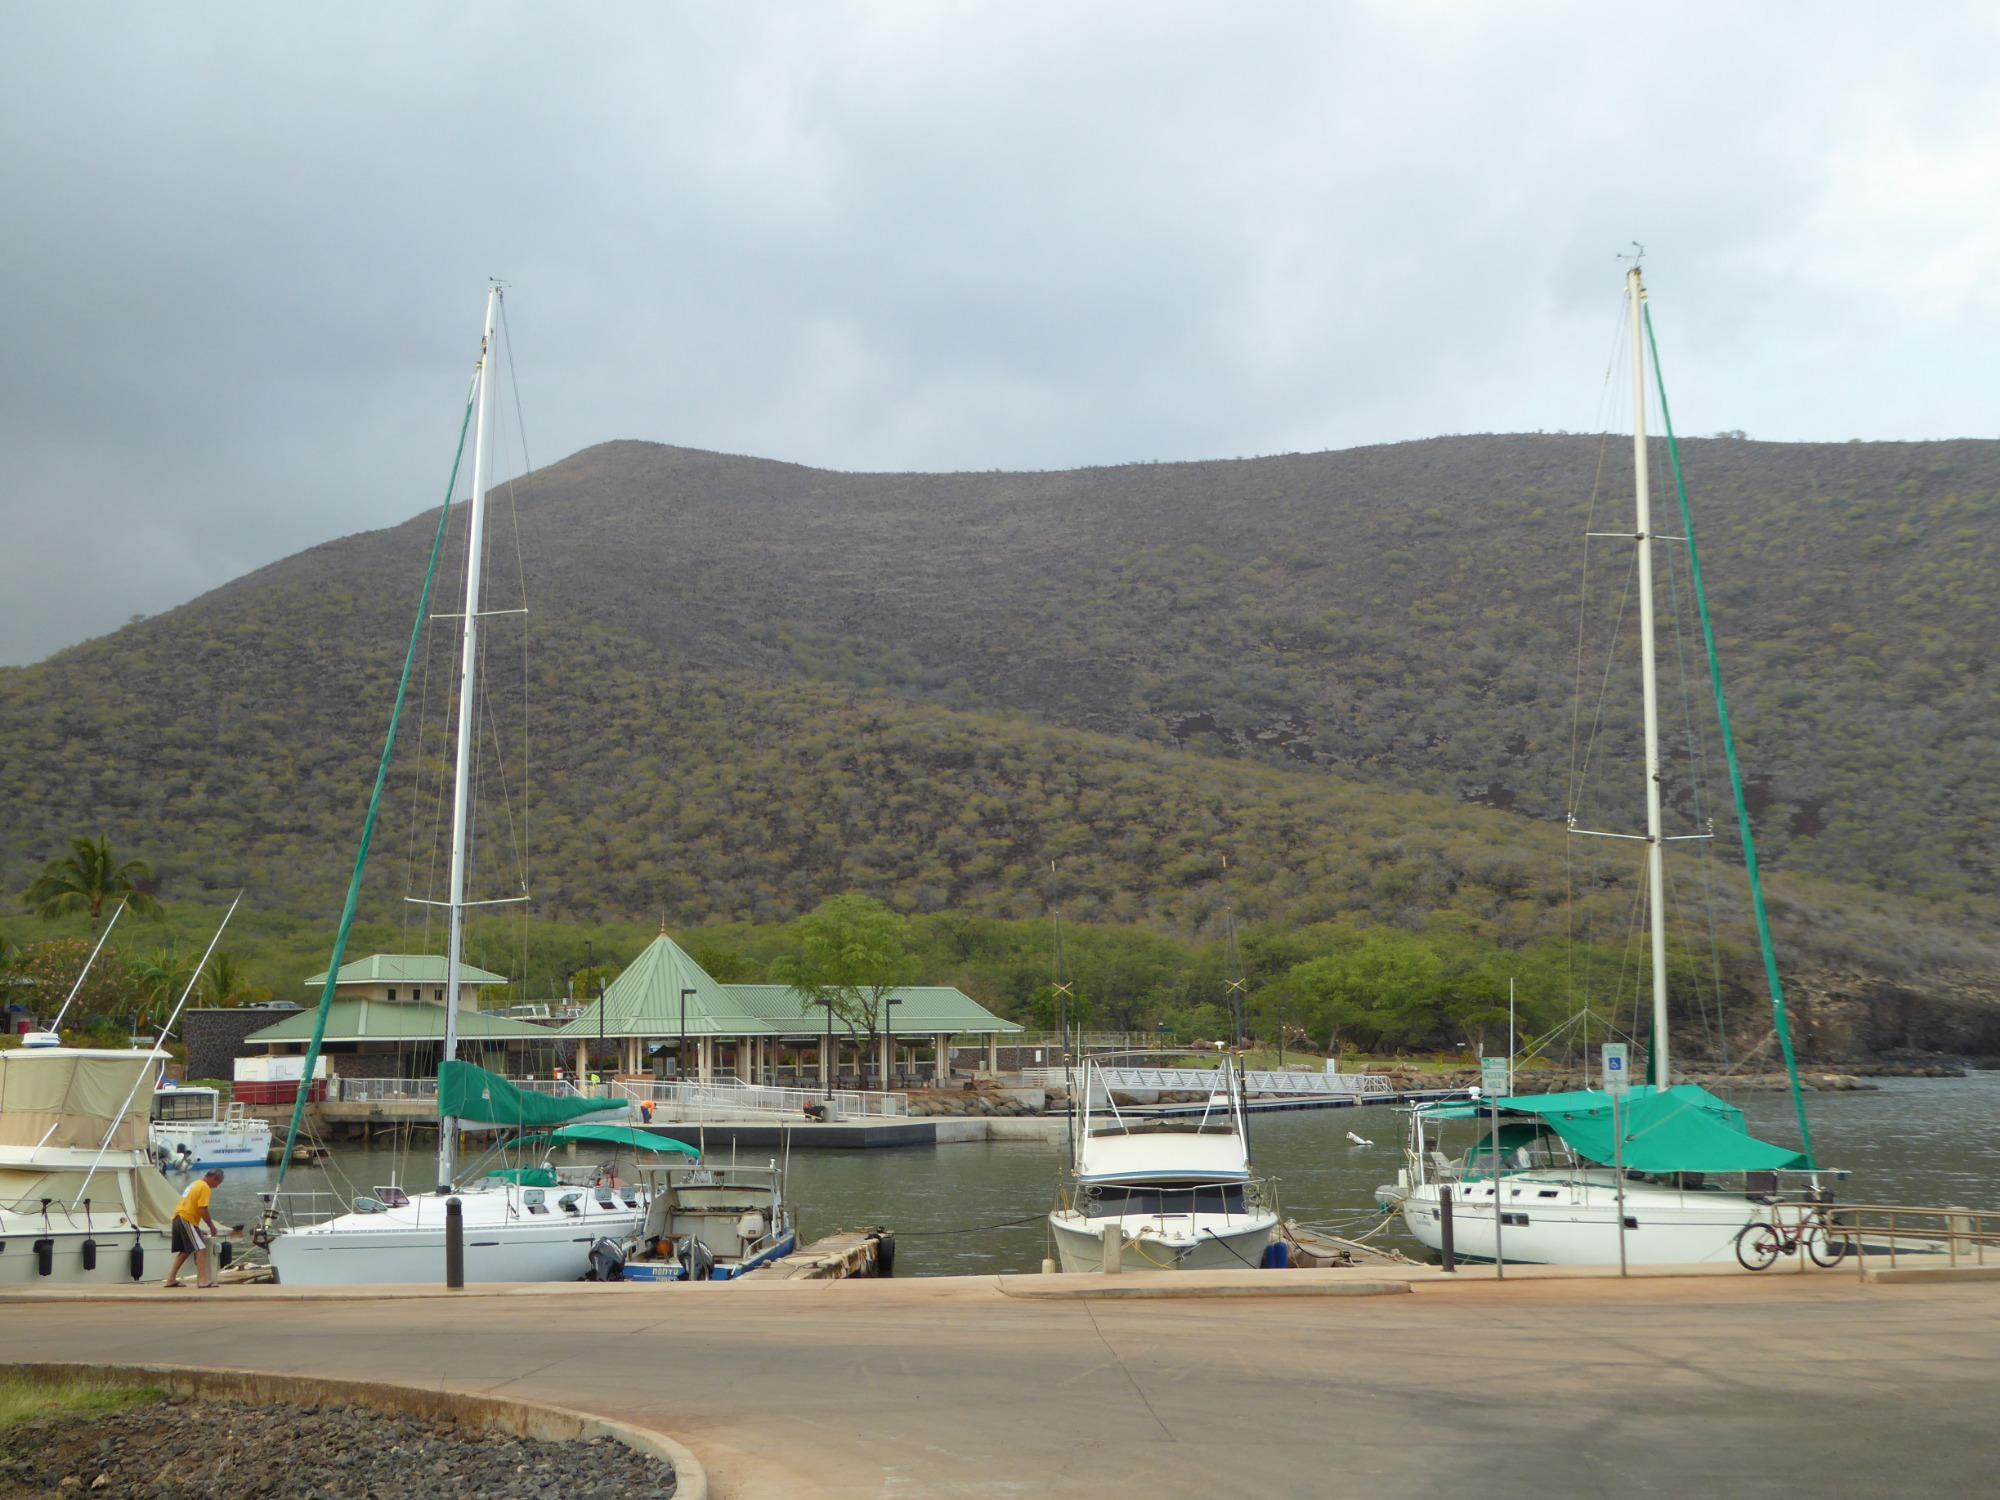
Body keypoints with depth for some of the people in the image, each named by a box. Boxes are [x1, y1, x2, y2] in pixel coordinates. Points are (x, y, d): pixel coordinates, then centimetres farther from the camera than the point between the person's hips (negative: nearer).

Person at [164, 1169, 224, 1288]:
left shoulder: (195, 1184, 21)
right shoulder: (205, 1188, -9)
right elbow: (203, 1211, -16)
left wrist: (197, 1229, 24)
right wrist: (212, 1227, -5)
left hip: (178, 1218, 10)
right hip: (187, 1220, -10)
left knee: (184, 1251, 17)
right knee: (201, 1248, -11)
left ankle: (170, 1280, 20)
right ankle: (203, 1280, -17)